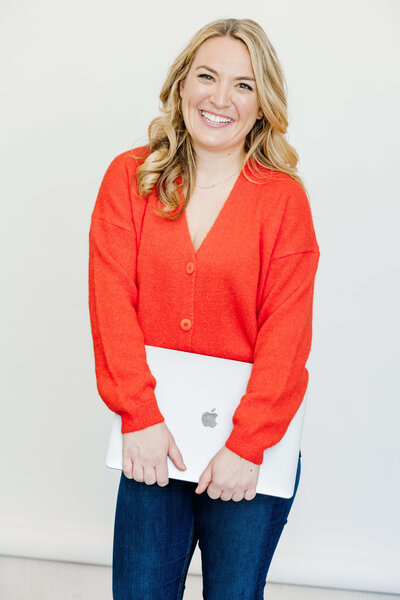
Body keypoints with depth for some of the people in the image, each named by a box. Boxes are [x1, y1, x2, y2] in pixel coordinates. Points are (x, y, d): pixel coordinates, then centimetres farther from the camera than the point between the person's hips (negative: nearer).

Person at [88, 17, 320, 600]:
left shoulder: (283, 198, -3)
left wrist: (246, 444, -15)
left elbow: (286, 332, -8)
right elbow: (112, 301, -6)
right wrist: (140, 416, -14)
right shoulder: (129, 178, 1)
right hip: (153, 440, 1)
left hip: (254, 443, -1)